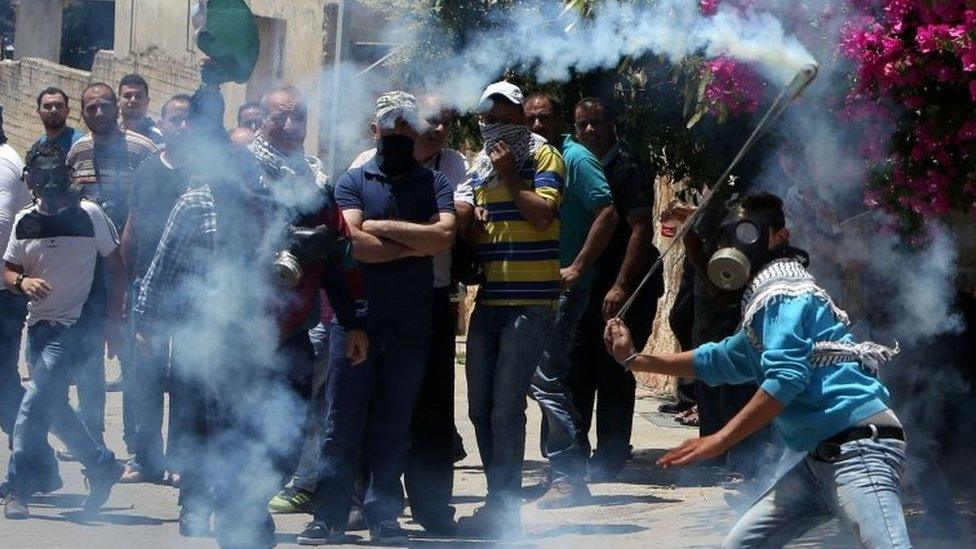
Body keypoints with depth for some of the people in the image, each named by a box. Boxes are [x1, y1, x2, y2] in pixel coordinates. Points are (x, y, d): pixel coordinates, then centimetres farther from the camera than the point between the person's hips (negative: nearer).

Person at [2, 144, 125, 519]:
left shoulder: (90, 216, -5)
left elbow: (116, 268, 1)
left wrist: (113, 321, -3)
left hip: (75, 326, -6)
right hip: (39, 324, 6)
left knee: (36, 402, -16)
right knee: (53, 408, 7)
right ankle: (102, 467, 25)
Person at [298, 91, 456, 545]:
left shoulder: (434, 184, 10)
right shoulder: (354, 181, 6)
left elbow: (444, 236, -9)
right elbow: (354, 243, -10)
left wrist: (383, 227, -7)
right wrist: (415, 245, -5)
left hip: (411, 324, 1)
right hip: (357, 318, -1)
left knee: (394, 424, 4)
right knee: (343, 422, -2)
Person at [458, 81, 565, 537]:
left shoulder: (542, 157, -2)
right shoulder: (480, 165, 18)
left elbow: (543, 214, -16)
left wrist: (510, 175, -11)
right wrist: (471, 223, 4)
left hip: (530, 300, -7)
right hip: (489, 298, 7)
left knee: (506, 408, -11)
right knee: (481, 407, 8)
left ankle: (504, 510, -7)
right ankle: (501, 503, 18)